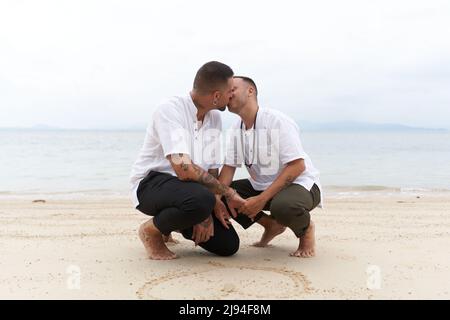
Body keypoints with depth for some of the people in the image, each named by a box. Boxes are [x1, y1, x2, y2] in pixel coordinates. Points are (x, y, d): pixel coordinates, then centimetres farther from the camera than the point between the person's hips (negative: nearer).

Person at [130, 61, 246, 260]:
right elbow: (183, 169, -31)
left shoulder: (214, 118, 3)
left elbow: (212, 169, 4)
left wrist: (206, 213, -10)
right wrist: (227, 193, -23)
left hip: (185, 190, 7)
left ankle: (170, 222, 21)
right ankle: (151, 230, -7)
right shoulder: (170, 110, -21)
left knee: (228, 245, -1)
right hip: (151, 184, -7)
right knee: (202, 199, -38)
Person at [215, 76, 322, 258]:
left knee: (283, 205, -40)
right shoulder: (237, 129, 2)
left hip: (300, 183, -7)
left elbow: (297, 166, -25)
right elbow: (229, 166, 0)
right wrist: (217, 199, -19)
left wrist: (262, 199, -30)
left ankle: (305, 229, -2)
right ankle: (271, 224, 7)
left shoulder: (278, 121, -20)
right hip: (261, 186, 7)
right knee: (218, 193, -10)